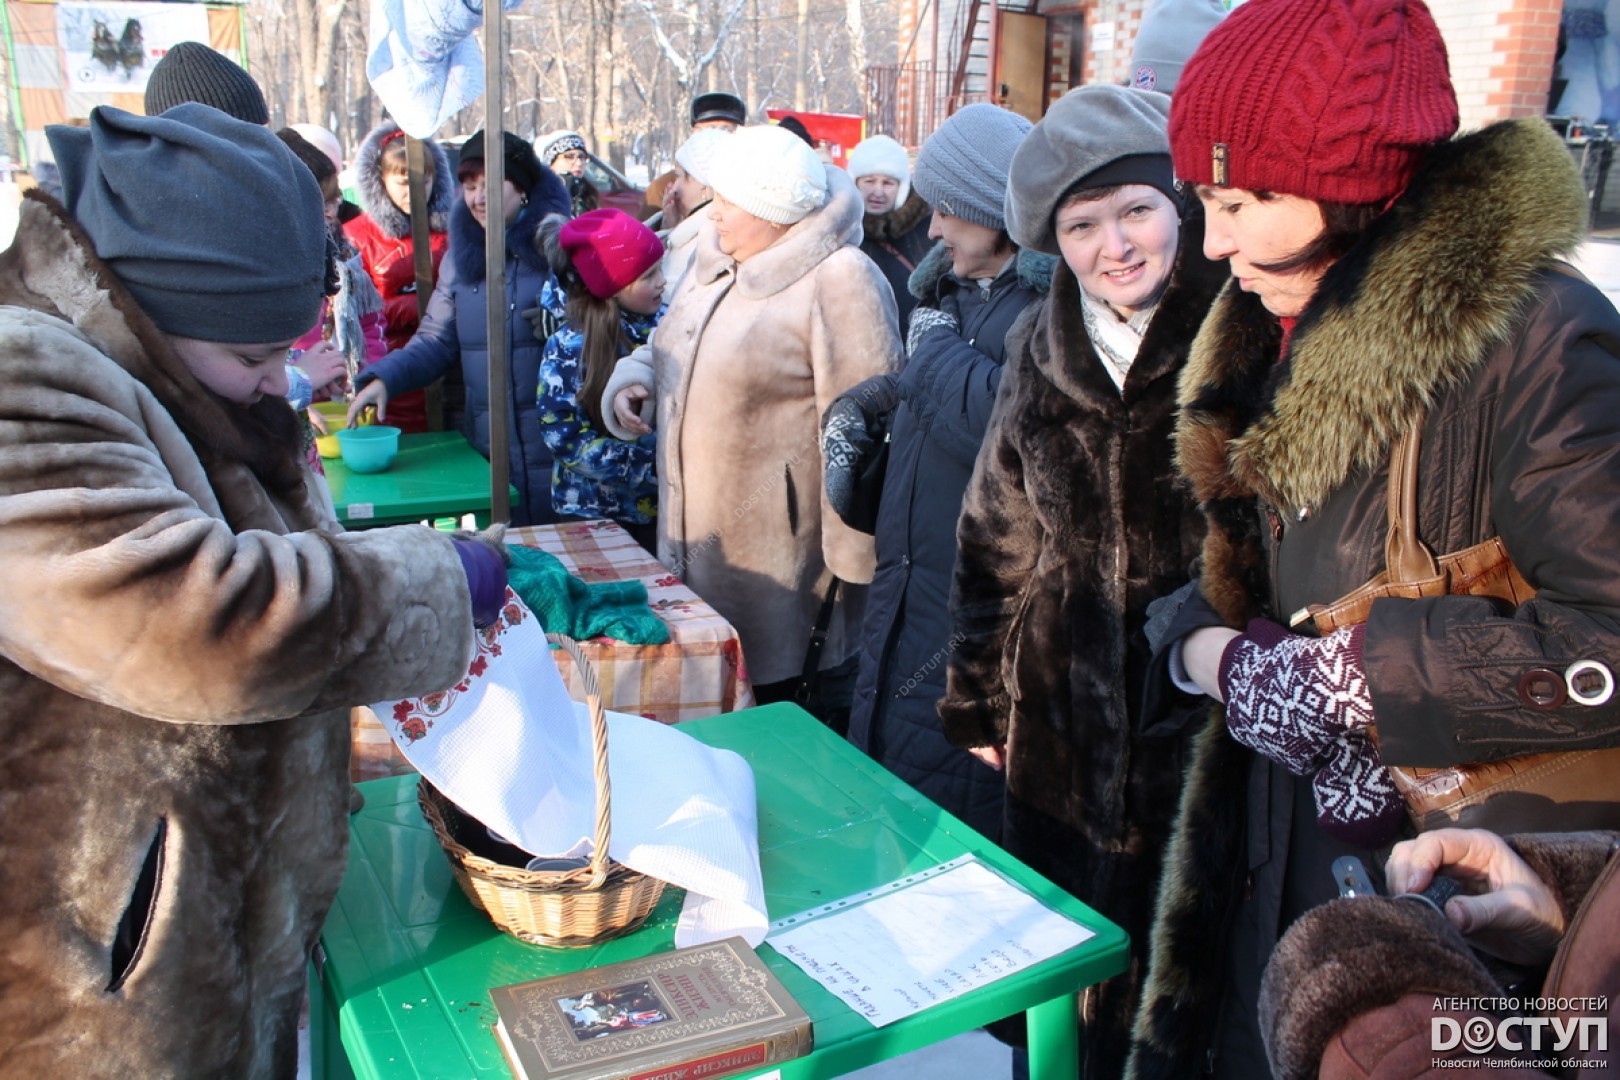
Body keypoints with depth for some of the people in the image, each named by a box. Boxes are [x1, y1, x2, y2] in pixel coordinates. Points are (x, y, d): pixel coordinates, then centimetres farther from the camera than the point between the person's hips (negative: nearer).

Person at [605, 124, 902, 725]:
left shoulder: (837, 280, -16)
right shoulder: (711, 259, 10)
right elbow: (675, 351, 27)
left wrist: (853, 562, -20)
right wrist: (636, 377, 5)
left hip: (777, 558, -7)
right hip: (694, 541, 8)